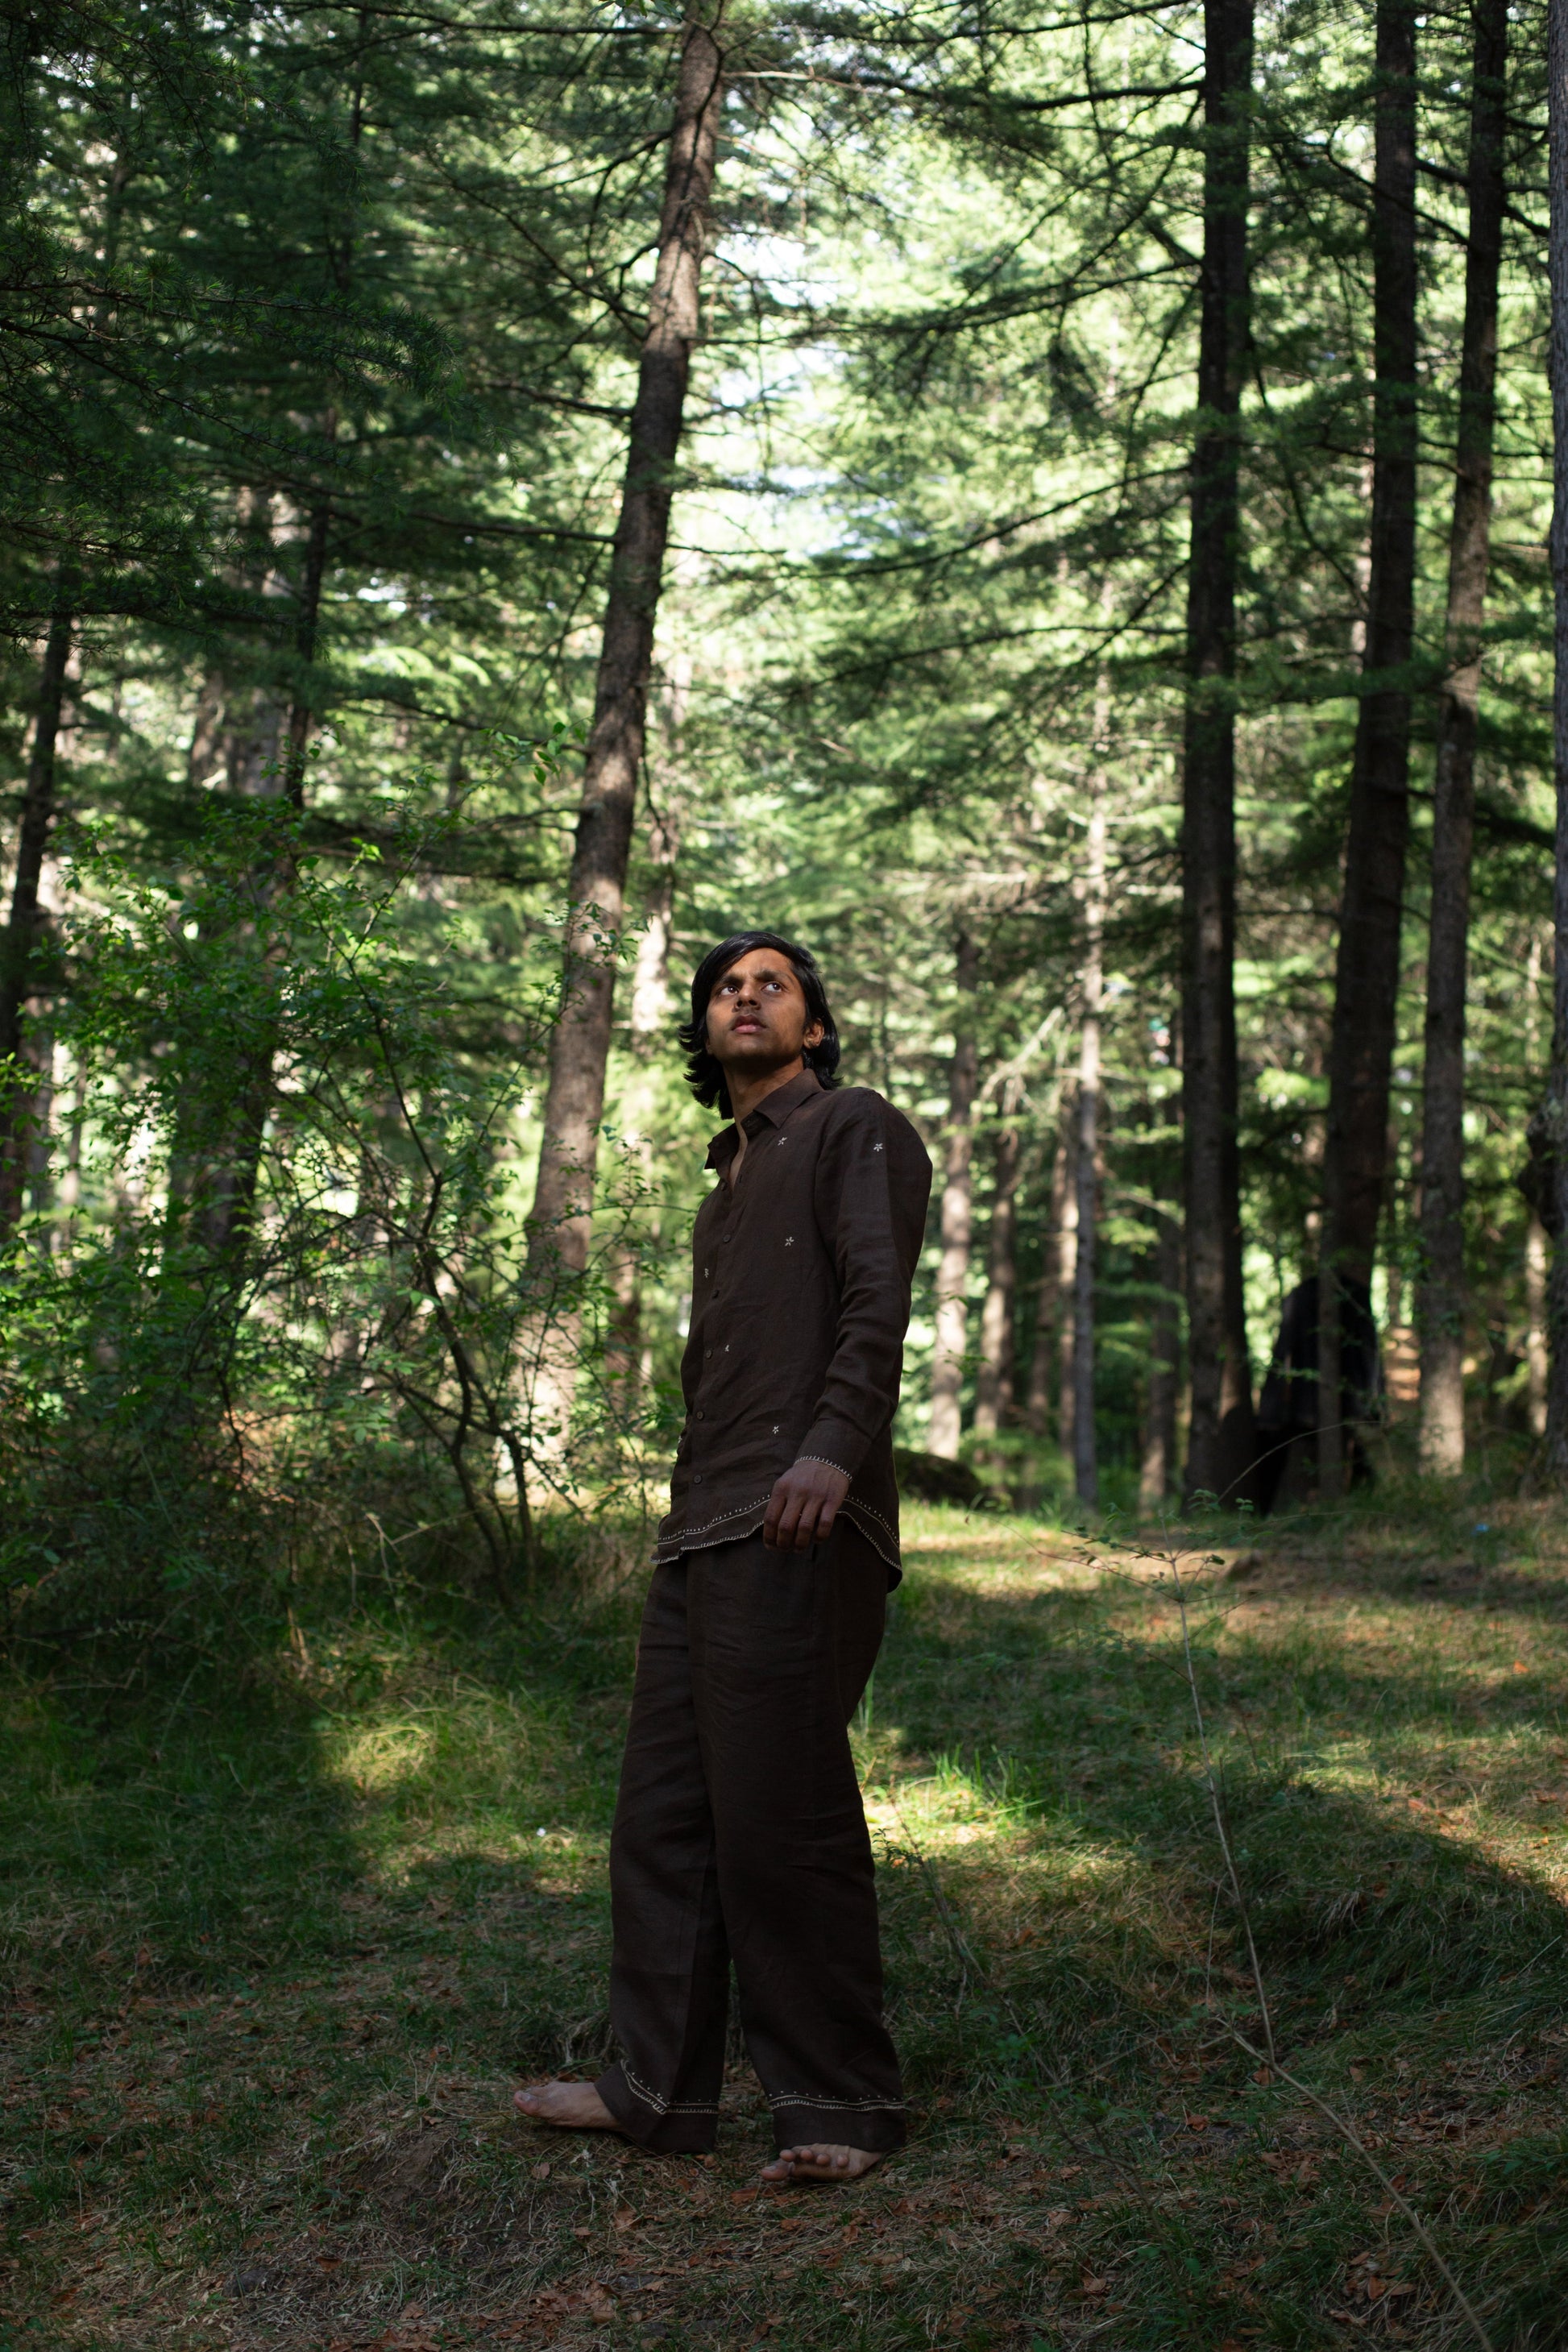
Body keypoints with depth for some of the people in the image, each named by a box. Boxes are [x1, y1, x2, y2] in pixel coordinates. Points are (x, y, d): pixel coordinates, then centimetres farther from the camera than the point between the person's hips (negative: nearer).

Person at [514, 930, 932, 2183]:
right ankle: (660, 2086, 18)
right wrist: (690, 1514, 21)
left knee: (784, 1816, -9)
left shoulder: (853, 1129, 3)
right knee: (665, 1811, 9)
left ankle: (842, 2103, 2)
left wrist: (834, 1450, -27)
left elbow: (879, 1301, -12)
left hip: (799, 1533, -9)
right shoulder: (728, 1183, 29)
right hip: (700, 1536, 9)